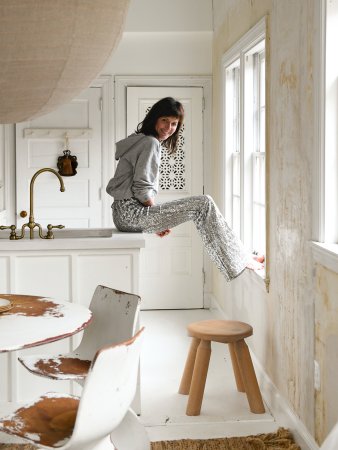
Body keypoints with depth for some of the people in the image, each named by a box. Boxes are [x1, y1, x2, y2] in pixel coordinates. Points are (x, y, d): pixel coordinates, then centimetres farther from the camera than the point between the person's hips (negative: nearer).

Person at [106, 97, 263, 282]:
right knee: (204, 204, -12)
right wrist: (159, 219, -5)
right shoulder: (150, 143, -11)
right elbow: (142, 190, -18)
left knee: (201, 205, 18)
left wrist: (156, 219, 12)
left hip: (123, 214, 10)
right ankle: (238, 261, -8)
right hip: (130, 213, -10)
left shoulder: (139, 140, 20)